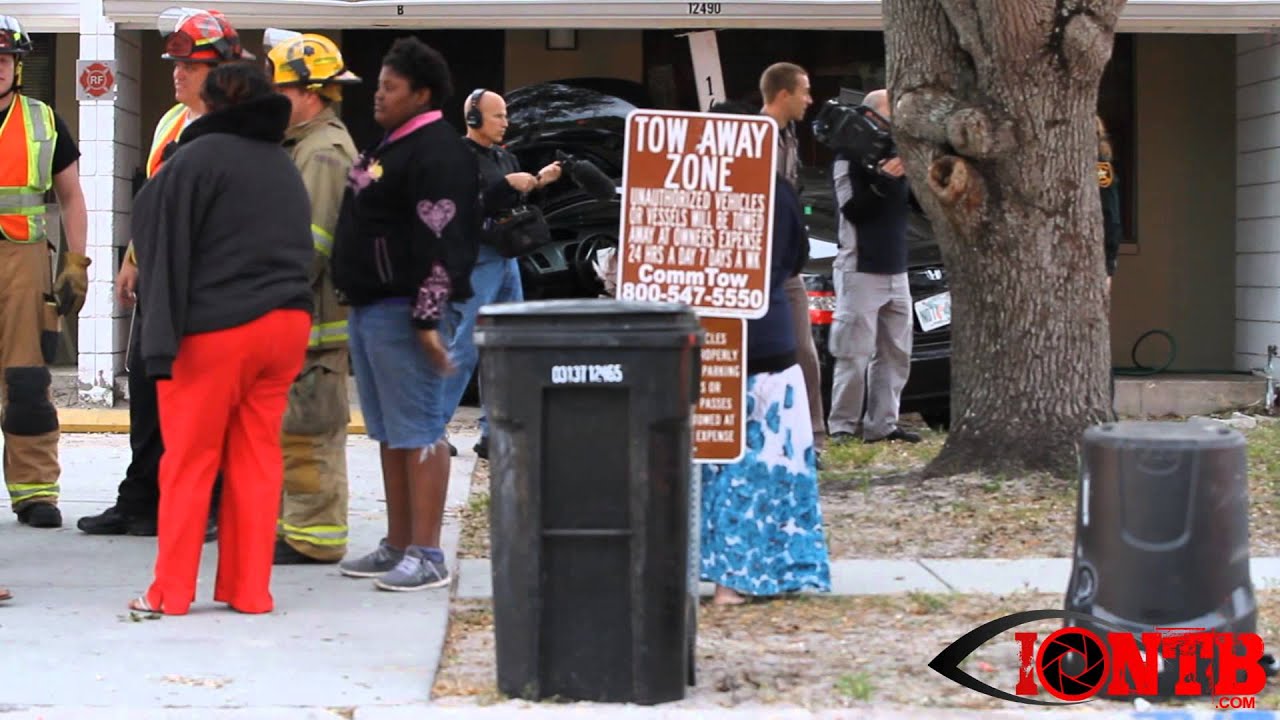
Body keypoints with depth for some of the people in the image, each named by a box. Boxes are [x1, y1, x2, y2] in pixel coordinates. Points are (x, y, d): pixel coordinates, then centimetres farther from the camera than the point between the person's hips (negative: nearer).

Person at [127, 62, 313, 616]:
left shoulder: (197, 158, -7)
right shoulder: (284, 167, 15)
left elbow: (166, 249, -11)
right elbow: (299, 251, 14)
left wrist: (161, 340, -12)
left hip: (214, 330, -6)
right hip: (286, 322, 6)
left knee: (189, 461, 2)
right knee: (256, 459, 9)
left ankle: (171, 593, 6)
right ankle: (248, 589, 11)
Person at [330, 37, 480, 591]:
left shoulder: (437, 154, -14)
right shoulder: (390, 147, 19)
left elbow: (440, 244, -22)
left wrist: (427, 319, -26)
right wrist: (353, 298, 22)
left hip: (402, 312, -11)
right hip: (367, 307, 11)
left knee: (417, 432, -8)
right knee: (389, 433, 14)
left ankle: (427, 556, -7)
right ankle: (397, 546, 21)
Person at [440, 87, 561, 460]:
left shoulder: (504, 158, 18)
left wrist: (537, 183, 5)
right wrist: (509, 184, -21)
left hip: (506, 258, 9)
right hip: (476, 260, -9)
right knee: (465, 347, -8)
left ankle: (494, 432, 14)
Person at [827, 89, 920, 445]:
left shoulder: (896, 154, 17)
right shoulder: (850, 158, -5)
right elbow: (852, 209, -13)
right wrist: (883, 179, -22)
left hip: (895, 268, 8)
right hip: (860, 270, -8)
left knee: (895, 352, 6)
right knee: (854, 355, -9)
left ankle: (882, 424, 10)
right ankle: (843, 427, -6)